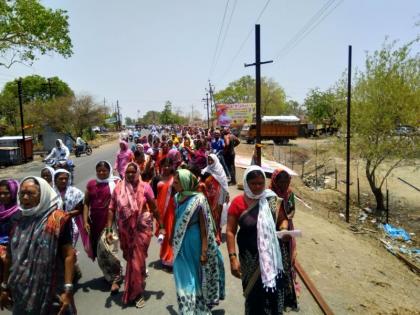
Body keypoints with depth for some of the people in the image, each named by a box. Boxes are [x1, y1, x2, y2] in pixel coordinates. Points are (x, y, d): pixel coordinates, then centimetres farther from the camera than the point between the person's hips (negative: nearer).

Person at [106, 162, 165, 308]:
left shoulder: (145, 187, -10)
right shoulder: (118, 188, -4)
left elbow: (154, 208, -5)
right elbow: (112, 209, -3)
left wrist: (161, 226, -4)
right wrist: (109, 230, -8)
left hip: (141, 229, -3)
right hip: (125, 230, 3)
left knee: (137, 261, 2)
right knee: (130, 259, 20)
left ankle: (137, 293, 23)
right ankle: (133, 290, 48)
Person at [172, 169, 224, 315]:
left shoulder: (198, 199, -16)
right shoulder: (177, 198, 2)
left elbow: (204, 227, -15)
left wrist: (204, 251, -17)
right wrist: (174, 240, 15)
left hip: (194, 242, -5)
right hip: (181, 244, 5)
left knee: (196, 276, 12)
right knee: (184, 278, 14)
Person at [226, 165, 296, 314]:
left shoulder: (271, 199, -4)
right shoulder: (238, 202, -12)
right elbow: (230, 231, -10)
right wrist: (233, 258, -16)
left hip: (272, 254, 2)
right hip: (251, 257, -2)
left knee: (274, 291, 9)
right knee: (254, 293, 11)